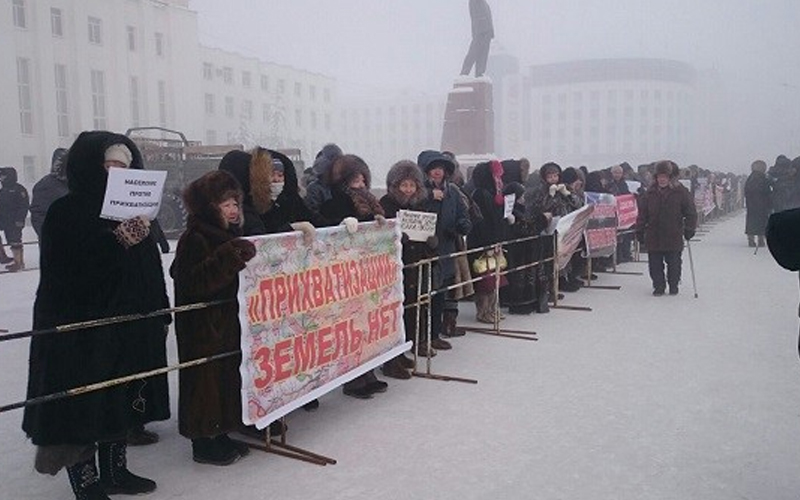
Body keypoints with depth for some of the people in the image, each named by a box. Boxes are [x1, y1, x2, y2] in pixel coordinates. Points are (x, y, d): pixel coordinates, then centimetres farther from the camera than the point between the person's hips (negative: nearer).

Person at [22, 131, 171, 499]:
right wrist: (119, 240, -25)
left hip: (130, 326, 7)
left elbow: (151, 269, 10)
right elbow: (69, 272, -21)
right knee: (85, 409, 2)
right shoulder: (66, 213, -9)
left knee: (120, 402, 16)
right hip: (82, 333, -6)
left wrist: (159, 314, 7)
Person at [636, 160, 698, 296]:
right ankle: (659, 286, 16)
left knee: (674, 263, 7)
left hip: (674, 235, -2)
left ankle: (673, 286, 24)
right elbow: (642, 213, 8)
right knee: (655, 264, 3)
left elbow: (691, 212, 2)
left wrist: (689, 229, -3)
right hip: (653, 236, 2)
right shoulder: (650, 192, 4)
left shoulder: (680, 191, -2)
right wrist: (640, 230, 5)